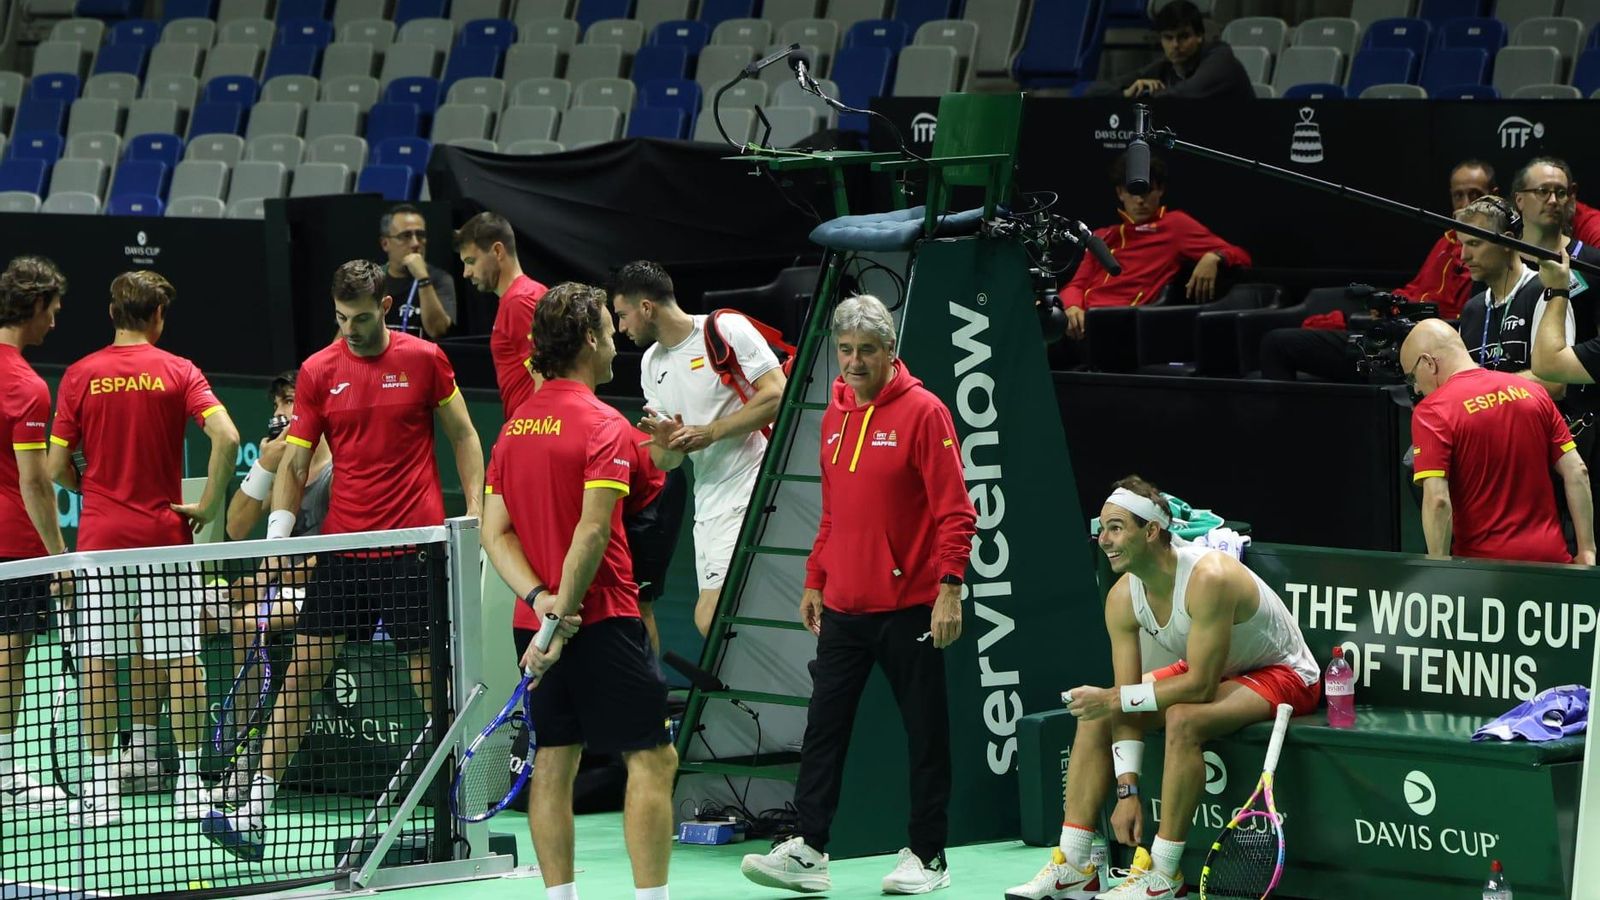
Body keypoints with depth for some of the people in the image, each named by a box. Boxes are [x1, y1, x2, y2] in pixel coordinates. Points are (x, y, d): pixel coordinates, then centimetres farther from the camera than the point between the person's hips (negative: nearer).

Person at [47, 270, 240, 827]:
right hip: (166, 531, -1)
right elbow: (226, 436, -17)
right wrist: (208, 505, -7)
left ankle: (99, 786, 0)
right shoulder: (178, 373, -3)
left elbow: (58, 466, -1)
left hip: (100, 534, 1)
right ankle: (189, 777, 4)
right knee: (179, 658, 5)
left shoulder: (80, 376, 0)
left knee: (98, 661, 3)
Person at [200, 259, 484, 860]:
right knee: (304, 669, -2)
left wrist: (476, 509, -1)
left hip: (415, 545, -2)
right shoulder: (318, 371, 3)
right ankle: (255, 813, -4)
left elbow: (462, 435, 8)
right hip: (343, 545, 2)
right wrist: (277, 535, -4)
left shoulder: (424, 359, 0)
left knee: (430, 674, 1)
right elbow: (295, 461, 6)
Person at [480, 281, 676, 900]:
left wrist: (539, 596, -6)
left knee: (554, 762, 9)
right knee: (652, 760, -3)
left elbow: (495, 532, 5)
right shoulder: (604, 426, -12)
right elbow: (592, 532, -21)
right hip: (603, 620, -7)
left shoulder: (514, 426, 10)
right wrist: (564, 612, -16)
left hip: (535, 623, 7)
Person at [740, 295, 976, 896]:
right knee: (823, 726, 2)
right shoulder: (835, 416, 11)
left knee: (925, 730, 3)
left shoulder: (922, 412, -8)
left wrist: (949, 587, -17)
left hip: (908, 608, -6)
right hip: (843, 608, 6)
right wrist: (815, 581, 18)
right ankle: (808, 850, 3)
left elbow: (955, 511, -11)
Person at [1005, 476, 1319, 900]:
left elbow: (1200, 686, -34)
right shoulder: (1123, 598, -12)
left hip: (1282, 673, -8)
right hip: (1205, 671, 8)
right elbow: (1127, 696, -10)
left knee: (1182, 718, -36)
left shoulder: (1208, 579, -35)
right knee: (1094, 715, -7)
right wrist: (1127, 790, -17)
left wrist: (1116, 699, -32)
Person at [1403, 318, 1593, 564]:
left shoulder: (1432, 412, -10)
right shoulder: (1531, 392, 6)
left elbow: (1437, 500, -19)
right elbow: (1577, 473, 4)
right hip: (1550, 557, 4)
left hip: (1483, 562, -4)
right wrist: (1587, 550, 7)